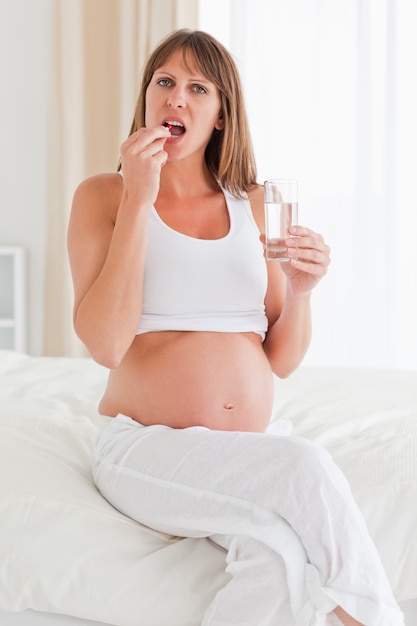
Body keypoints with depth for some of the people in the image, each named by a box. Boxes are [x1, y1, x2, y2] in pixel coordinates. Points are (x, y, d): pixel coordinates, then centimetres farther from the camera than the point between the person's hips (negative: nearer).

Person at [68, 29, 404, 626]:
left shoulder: (255, 205, 12)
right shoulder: (102, 195, 3)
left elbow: (282, 361, 12)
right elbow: (106, 344, -13)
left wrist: (300, 290, -8)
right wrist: (138, 199, -13)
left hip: (254, 449, 3)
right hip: (146, 444, -3)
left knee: (284, 548, -32)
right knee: (305, 469, -31)